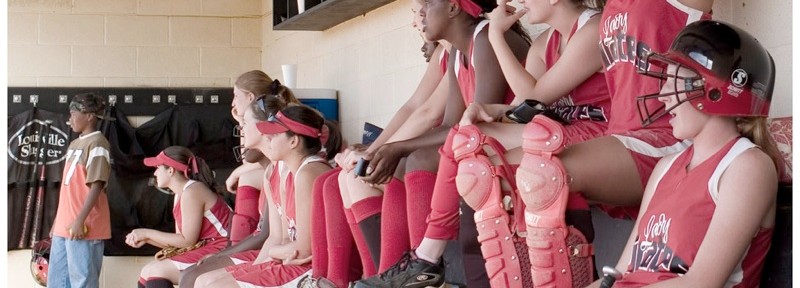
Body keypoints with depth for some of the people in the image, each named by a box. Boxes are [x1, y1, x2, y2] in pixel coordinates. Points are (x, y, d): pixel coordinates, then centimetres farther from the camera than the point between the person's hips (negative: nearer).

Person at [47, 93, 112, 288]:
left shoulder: (97, 143, -10)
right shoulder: (74, 144, 18)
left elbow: (96, 186, -17)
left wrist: (79, 221, -22)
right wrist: (57, 222, 20)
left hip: (83, 227, -9)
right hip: (64, 226, 9)